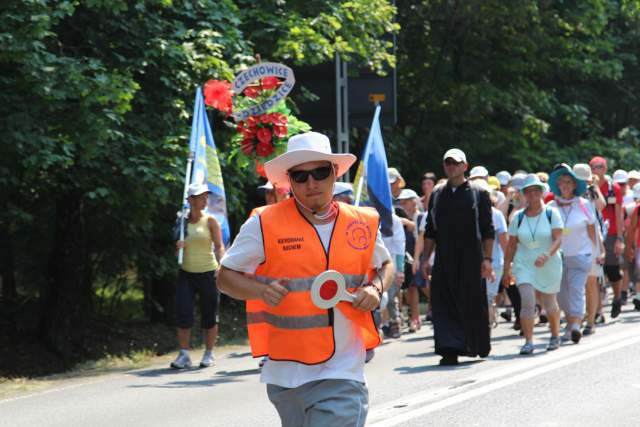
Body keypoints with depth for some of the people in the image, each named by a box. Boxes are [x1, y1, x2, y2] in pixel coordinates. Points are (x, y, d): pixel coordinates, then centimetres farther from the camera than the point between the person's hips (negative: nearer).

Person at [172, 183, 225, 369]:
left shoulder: (210, 221, 0)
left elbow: (219, 246, -4)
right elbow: (176, 246, 17)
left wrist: (221, 266, -20)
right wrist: (177, 245, -7)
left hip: (207, 273, -2)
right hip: (186, 273, 2)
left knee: (209, 315, 3)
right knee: (183, 313, -9)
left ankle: (209, 353, 17)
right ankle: (184, 354, -3)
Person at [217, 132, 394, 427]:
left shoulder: (363, 223, 6)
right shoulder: (264, 225, -2)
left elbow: (385, 265, 24)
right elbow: (226, 277, 5)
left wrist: (376, 289, 1)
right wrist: (262, 290, -15)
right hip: (286, 371, 0)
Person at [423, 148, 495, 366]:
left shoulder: (478, 193, 3)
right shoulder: (437, 194, 12)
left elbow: (487, 230, 0)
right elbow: (430, 231, 15)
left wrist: (487, 259, -7)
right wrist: (426, 259, 8)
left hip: (471, 258, -3)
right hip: (444, 260, 3)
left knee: (472, 302, 1)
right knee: (444, 303, -5)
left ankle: (478, 346, 16)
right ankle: (450, 350, -6)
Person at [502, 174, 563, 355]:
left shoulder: (551, 213, -4)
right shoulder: (518, 217, 3)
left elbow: (558, 239, -12)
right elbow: (511, 245, 7)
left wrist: (547, 255, -30)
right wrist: (506, 270, 5)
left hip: (549, 265, -1)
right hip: (524, 264, 1)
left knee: (550, 305, 12)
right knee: (527, 301, -18)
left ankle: (555, 336, 36)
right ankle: (528, 341, -17)